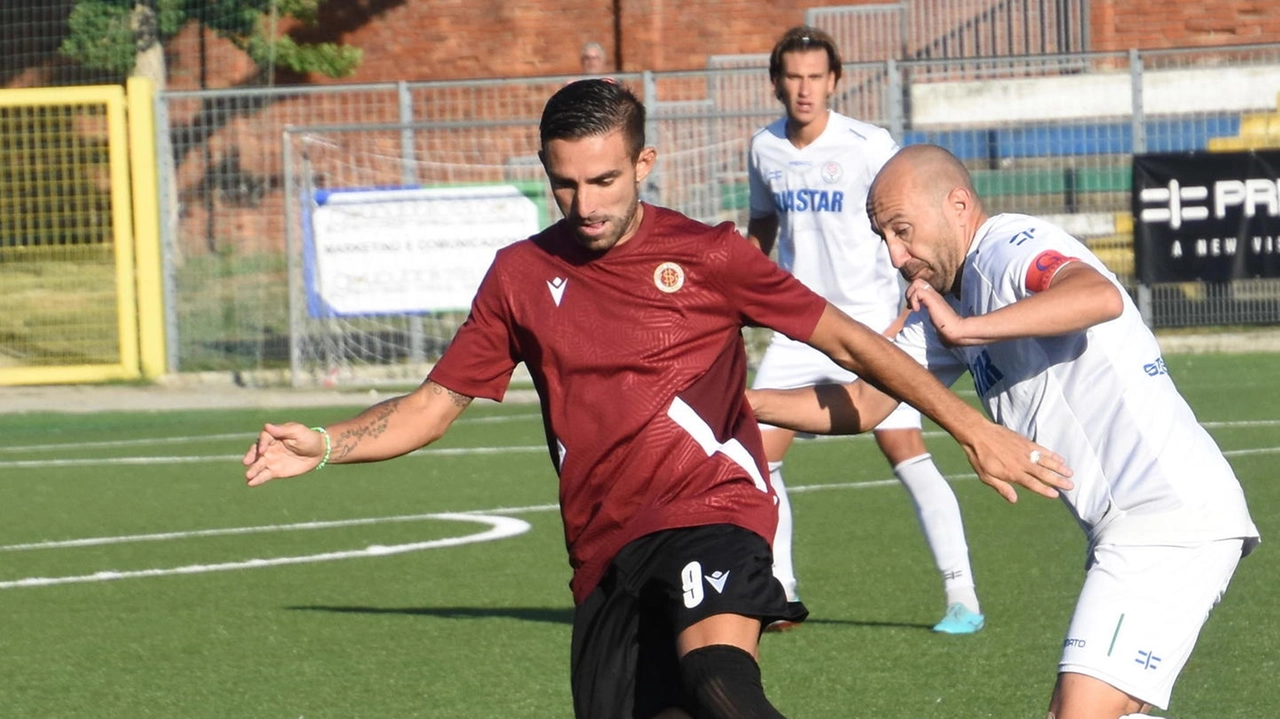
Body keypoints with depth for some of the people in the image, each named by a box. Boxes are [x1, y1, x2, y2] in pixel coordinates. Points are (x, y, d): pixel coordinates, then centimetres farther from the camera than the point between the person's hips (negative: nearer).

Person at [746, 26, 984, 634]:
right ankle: (777, 594, 16)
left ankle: (961, 596, -10)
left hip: (870, 326, -5)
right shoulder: (765, 149, 4)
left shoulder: (868, 146, -13)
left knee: (907, 454, -13)